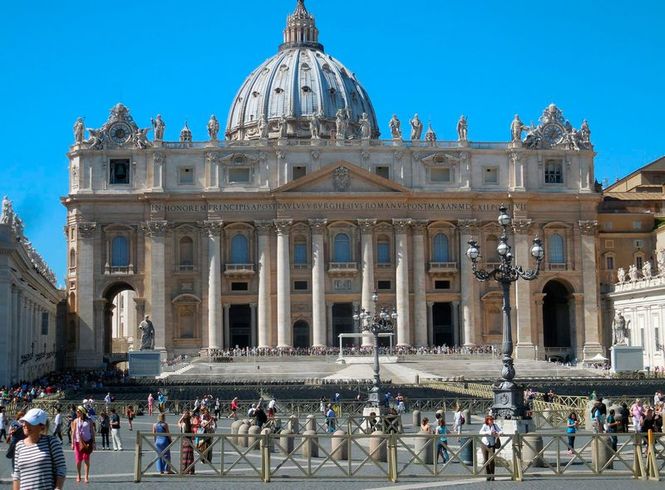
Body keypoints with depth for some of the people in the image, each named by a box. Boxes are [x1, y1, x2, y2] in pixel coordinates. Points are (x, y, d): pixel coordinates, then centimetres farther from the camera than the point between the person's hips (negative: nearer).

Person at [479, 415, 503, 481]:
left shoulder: (495, 426, 4)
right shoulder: (484, 426, -5)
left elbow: (501, 431, -1)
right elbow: (481, 432, -21)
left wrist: (499, 433, -25)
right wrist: (489, 433, -33)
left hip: (492, 445, 1)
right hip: (484, 444, -1)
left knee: (491, 460, -11)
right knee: (485, 460, 1)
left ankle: (492, 476, -4)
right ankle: (488, 475, 12)